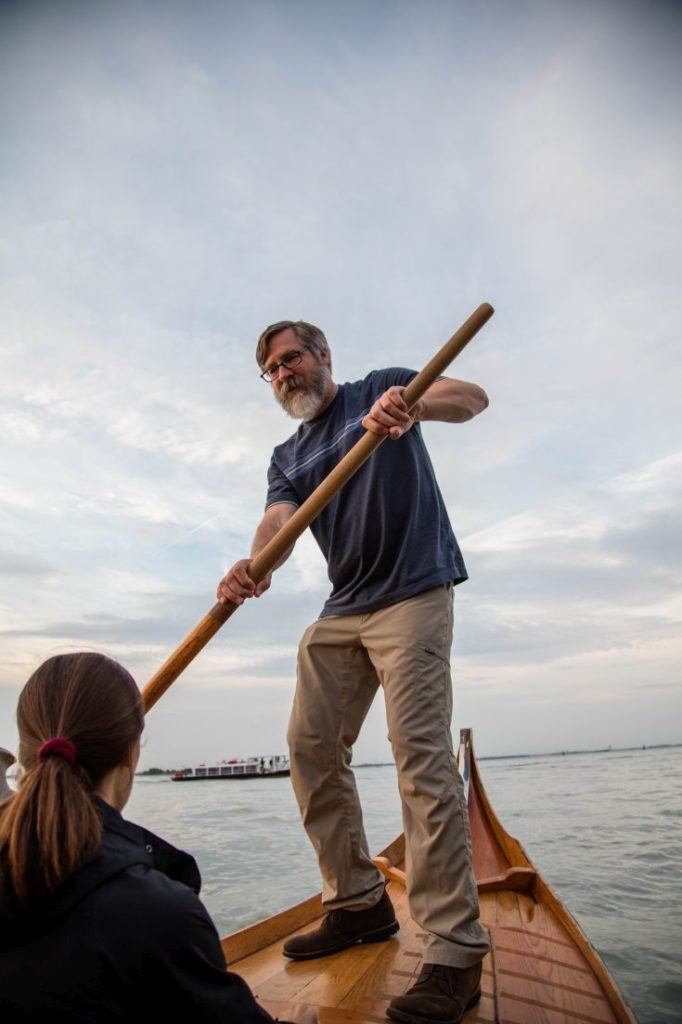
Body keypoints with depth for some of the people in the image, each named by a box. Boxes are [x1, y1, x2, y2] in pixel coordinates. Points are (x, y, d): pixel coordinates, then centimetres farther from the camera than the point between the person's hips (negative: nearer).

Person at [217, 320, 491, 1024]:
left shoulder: (381, 389, 8)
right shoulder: (285, 457, 18)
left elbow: (472, 398, -8)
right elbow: (279, 519, -2)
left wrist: (410, 404, -30)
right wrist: (255, 564, -26)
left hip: (411, 595, -6)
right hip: (340, 610, 6)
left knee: (421, 755, -12)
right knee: (312, 747, 4)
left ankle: (455, 951, -3)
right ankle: (358, 905, 20)